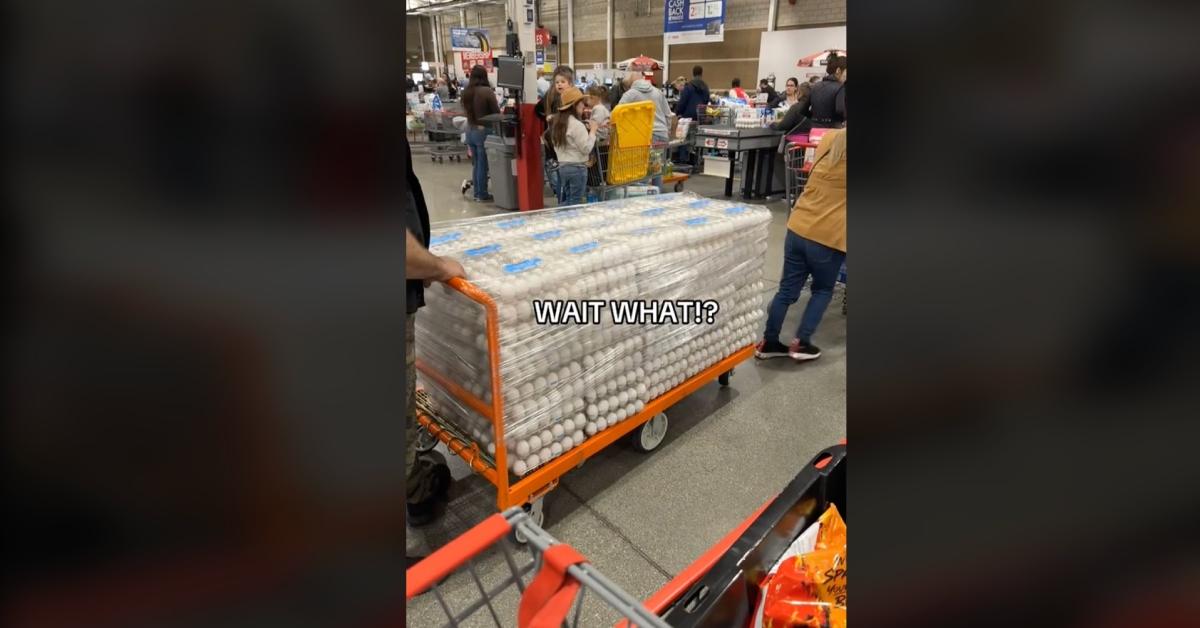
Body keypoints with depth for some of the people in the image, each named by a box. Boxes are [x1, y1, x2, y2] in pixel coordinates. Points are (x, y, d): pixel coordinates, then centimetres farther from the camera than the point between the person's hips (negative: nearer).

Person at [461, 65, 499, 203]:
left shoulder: (466, 92, 3)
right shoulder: (487, 91, -15)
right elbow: (496, 112, -9)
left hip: (470, 130, 6)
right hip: (483, 131, -6)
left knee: (475, 163, 15)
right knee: (483, 165, 2)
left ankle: (477, 193, 22)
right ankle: (483, 195, 8)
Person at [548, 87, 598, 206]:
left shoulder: (557, 122, 10)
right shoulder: (577, 125, -17)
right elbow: (586, 148, -18)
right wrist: (592, 131, -6)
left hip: (562, 167, 8)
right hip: (577, 168, -8)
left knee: (564, 202, 14)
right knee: (575, 203, -1)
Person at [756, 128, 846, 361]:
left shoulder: (829, 138, 5)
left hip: (798, 229, 5)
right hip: (828, 237, -4)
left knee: (787, 289, 14)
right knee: (823, 290, 18)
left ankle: (767, 342, 23)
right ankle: (800, 343, 18)